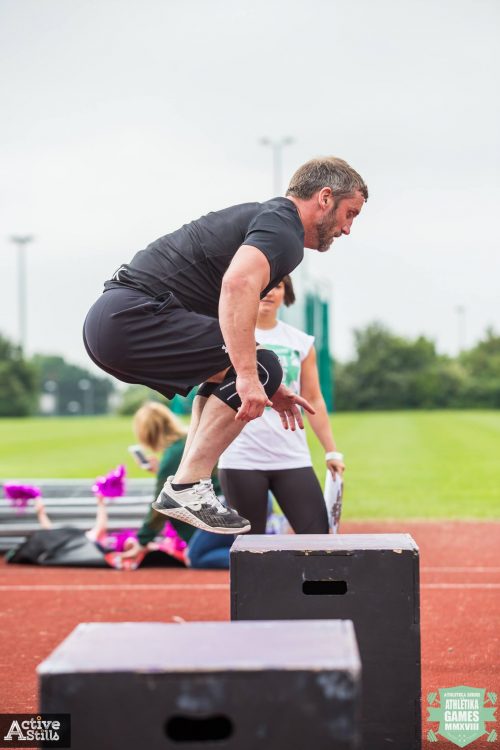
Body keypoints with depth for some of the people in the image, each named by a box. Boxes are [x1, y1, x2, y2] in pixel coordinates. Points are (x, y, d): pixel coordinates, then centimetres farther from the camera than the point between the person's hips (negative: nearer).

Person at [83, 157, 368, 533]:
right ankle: (187, 489, -7)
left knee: (226, 373, 27)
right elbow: (238, 284, -28)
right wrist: (250, 376, -29)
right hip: (133, 316, -11)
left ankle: (186, 489, 19)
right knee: (258, 368, -10)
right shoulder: (283, 230, -6)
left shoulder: (261, 217, 27)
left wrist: (268, 389, 33)